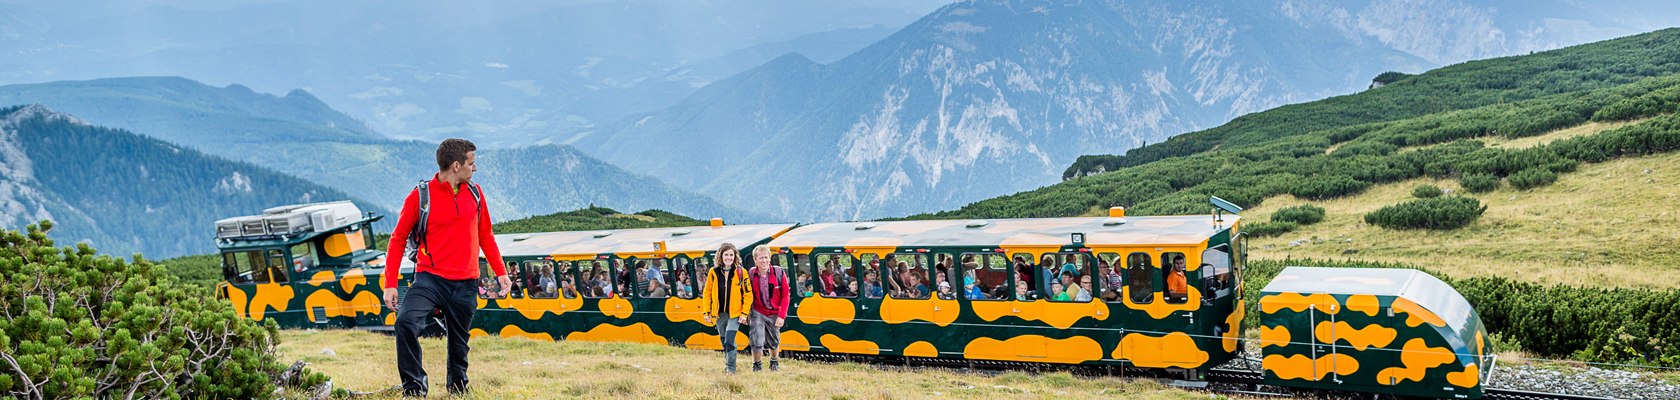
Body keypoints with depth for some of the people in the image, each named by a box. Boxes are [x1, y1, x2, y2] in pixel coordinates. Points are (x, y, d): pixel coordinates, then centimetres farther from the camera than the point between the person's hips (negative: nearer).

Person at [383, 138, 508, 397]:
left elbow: (486, 236, 19)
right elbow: (398, 239, 1)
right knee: (406, 322, -25)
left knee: (459, 343, 11)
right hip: (430, 279, -3)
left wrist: (500, 273, 16)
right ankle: (414, 386, -12)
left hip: (465, 285, 4)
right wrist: (390, 284, -4)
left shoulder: (475, 193, 8)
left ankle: (457, 388, 32)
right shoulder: (421, 196, -5)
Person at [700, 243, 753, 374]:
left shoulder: (741, 272, -6)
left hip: (735, 313, -3)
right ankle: (727, 364, 32)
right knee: (724, 342, 15)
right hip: (719, 313, 3)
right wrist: (707, 312, 4)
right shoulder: (713, 272, 0)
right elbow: (707, 293, 7)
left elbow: (748, 294, -3)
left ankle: (731, 368, -6)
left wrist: (744, 313, -8)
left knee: (729, 341, -15)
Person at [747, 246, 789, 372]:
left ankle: (774, 362, 44)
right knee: (756, 342, -13)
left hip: (775, 314, 1)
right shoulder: (751, 274, -10)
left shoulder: (779, 273, -10)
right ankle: (757, 365, 10)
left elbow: (785, 295, -6)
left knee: (774, 342, 17)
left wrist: (782, 316, -11)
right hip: (757, 313, -1)